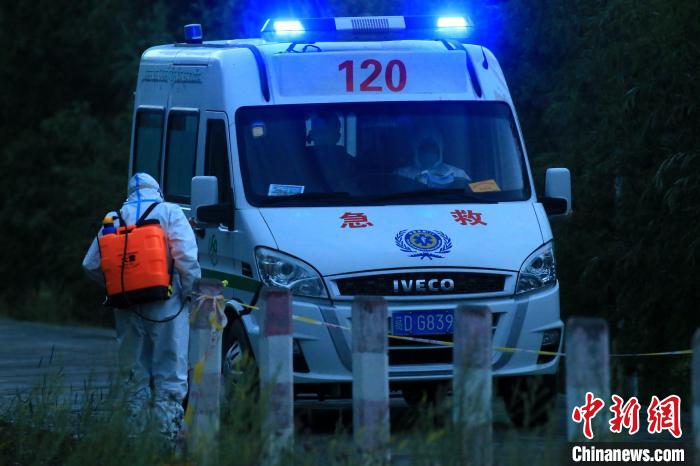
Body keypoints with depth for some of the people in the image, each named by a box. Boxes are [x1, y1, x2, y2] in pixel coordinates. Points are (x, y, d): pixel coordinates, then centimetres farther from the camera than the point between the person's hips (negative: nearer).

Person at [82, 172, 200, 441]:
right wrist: (190, 289, -2)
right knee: (170, 374, -3)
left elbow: (91, 264, 10)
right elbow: (186, 257, -11)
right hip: (165, 306, -4)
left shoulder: (114, 218, 14)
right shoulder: (170, 213, 3)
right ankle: (168, 430, -10)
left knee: (134, 375, 11)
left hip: (128, 308, 4)